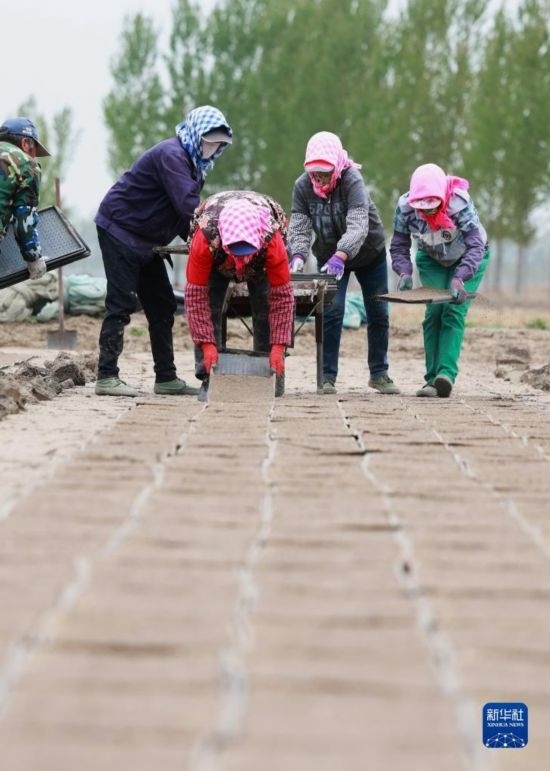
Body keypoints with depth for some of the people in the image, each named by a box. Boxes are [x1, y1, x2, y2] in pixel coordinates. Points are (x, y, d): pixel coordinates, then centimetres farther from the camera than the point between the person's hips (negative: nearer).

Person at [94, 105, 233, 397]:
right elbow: (188, 206, -31)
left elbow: (184, 214, 13)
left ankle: (166, 378, 11)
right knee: (121, 304, -12)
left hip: (145, 241, 10)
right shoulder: (171, 155, -20)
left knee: (162, 307, 8)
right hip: (119, 230, -10)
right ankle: (106, 377, -12)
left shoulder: (193, 164, 12)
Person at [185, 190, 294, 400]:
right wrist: (207, 344, -39)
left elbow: (282, 296, -35)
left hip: (262, 261, 0)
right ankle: (208, 378, -10)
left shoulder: (272, 241, -45)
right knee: (209, 307, -16)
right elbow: (195, 294, -37)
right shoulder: (205, 239, -47)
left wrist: (278, 347, -38)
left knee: (265, 311, -11)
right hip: (216, 259, 0)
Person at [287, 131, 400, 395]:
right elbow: (299, 227, -22)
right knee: (331, 313, -12)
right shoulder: (302, 186, -17)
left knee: (378, 314, 6)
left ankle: (379, 374, 20)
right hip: (329, 257, 1)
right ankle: (327, 377, -7)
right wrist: (297, 255, -42)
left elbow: (358, 226, -41)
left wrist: (340, 256, -56)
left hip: (369, 254, -1)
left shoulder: (352, 181, -29)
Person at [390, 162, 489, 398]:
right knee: (433, 312, -8)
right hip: (431, 260, 3)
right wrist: (404, 272, -32)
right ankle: (433, 379, -9)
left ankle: (446, 374, -28)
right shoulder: (405, 206, -26)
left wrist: (460, 277, -50)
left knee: (454, 313, -18)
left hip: (467, 260, -3)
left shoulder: (460, 203, -36)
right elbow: (399, 245, -14)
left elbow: (476, 246, -36)